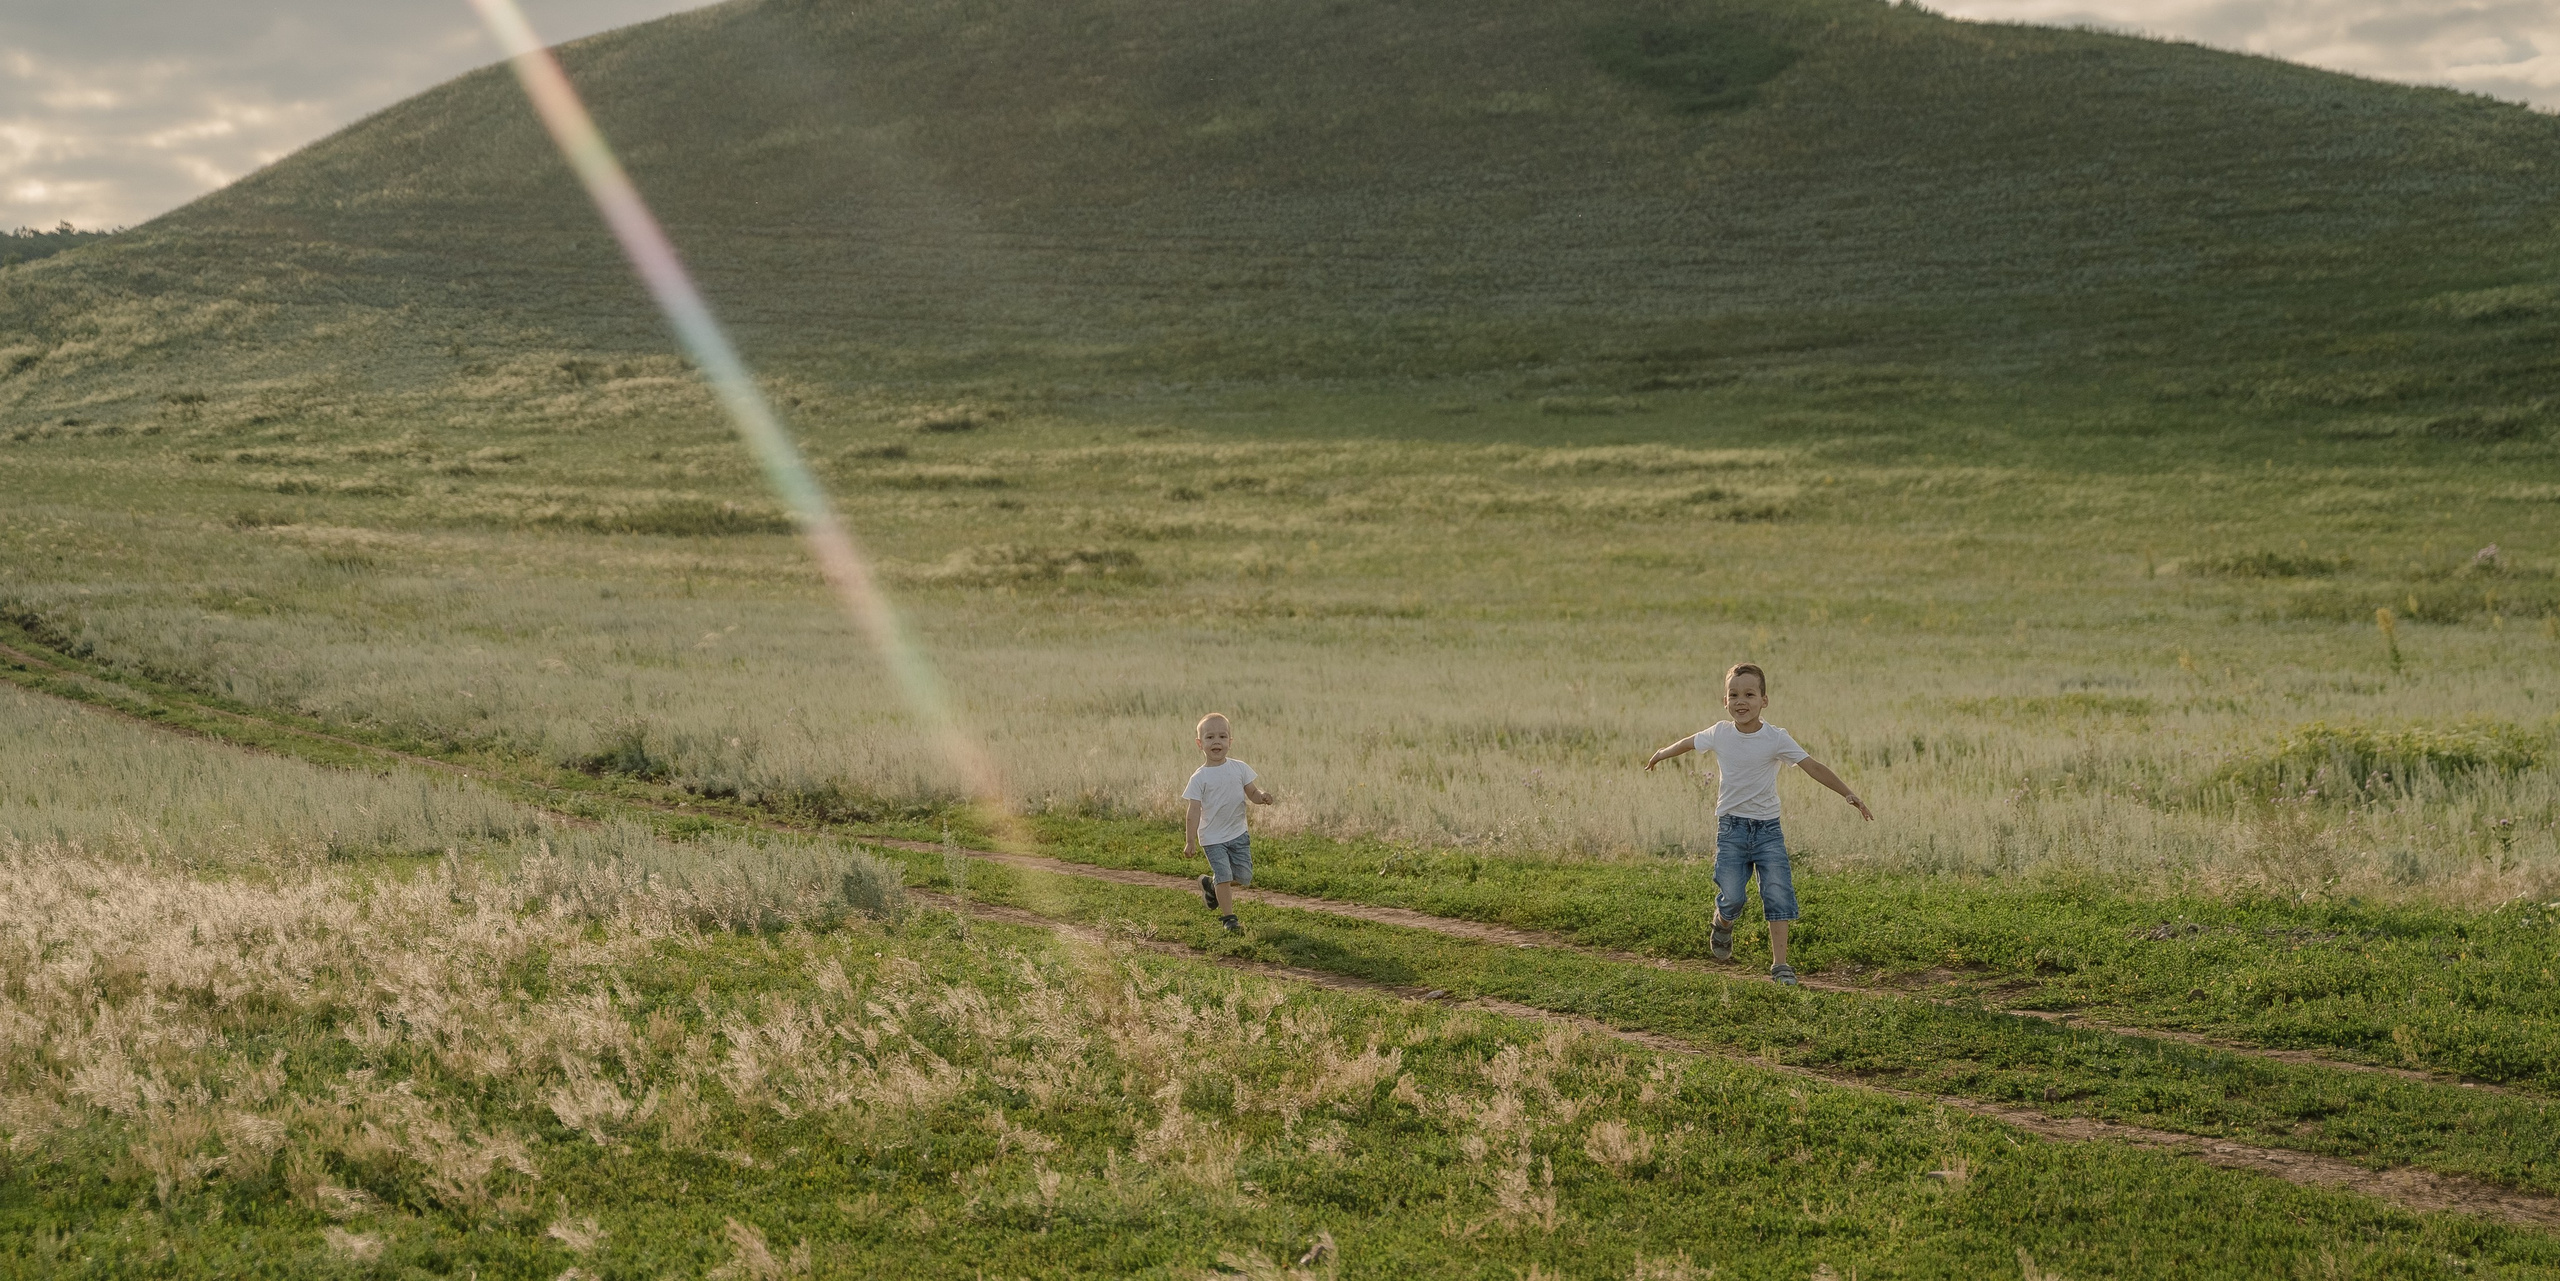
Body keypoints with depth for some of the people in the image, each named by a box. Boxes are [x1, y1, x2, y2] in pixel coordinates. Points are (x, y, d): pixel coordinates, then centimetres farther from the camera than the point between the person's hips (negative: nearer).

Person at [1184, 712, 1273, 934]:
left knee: (1244, 877, 5)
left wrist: (1262, 796, -20)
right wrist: (1190, 841, -15)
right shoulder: (1199, 778, -10)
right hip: (1212, 838, -4)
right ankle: (1228, 917, 6)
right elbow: (1193, 811, -11)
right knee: (1224, 876, -9)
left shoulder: (1239, 768, -1)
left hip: (1238, 834, 4)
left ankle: (1211, 885, 32)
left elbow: (1252, 793, 4)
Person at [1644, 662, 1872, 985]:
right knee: (1732, 897, -8)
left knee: (1778, 893, -10)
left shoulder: (1777, 739, -10)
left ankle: (1780, 963, -5)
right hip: (1731, 826, 1)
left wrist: (1848, 795, -20)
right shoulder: (1720, 734, -2)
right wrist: (1659, 755, 34)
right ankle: (1723, 924, 27)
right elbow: (1689, 743, 18)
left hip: (1767, 828, -1)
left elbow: (1813, 767, -13)